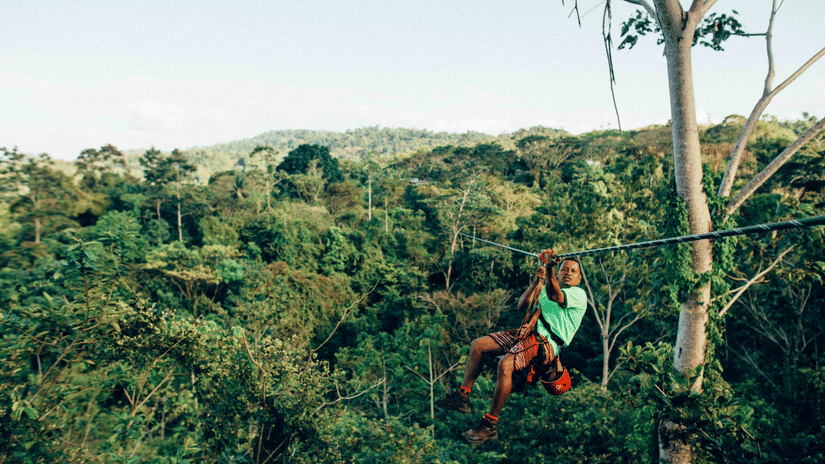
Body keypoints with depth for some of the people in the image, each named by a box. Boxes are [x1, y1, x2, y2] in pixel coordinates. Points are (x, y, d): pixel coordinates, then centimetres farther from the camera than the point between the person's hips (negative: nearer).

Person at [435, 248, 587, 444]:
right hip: (528, 333, 8)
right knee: (478, 345, -4)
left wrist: (550, 266, -32)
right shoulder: (544, 288, 27)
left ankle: (490, 425, -22)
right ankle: (463, 396, 0)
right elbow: (522, 305, 13)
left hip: (547, 344, -8)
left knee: (506, 364, -32)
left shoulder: (578, 294, 4)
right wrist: (536, 281, 2)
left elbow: (554, 295, -19)